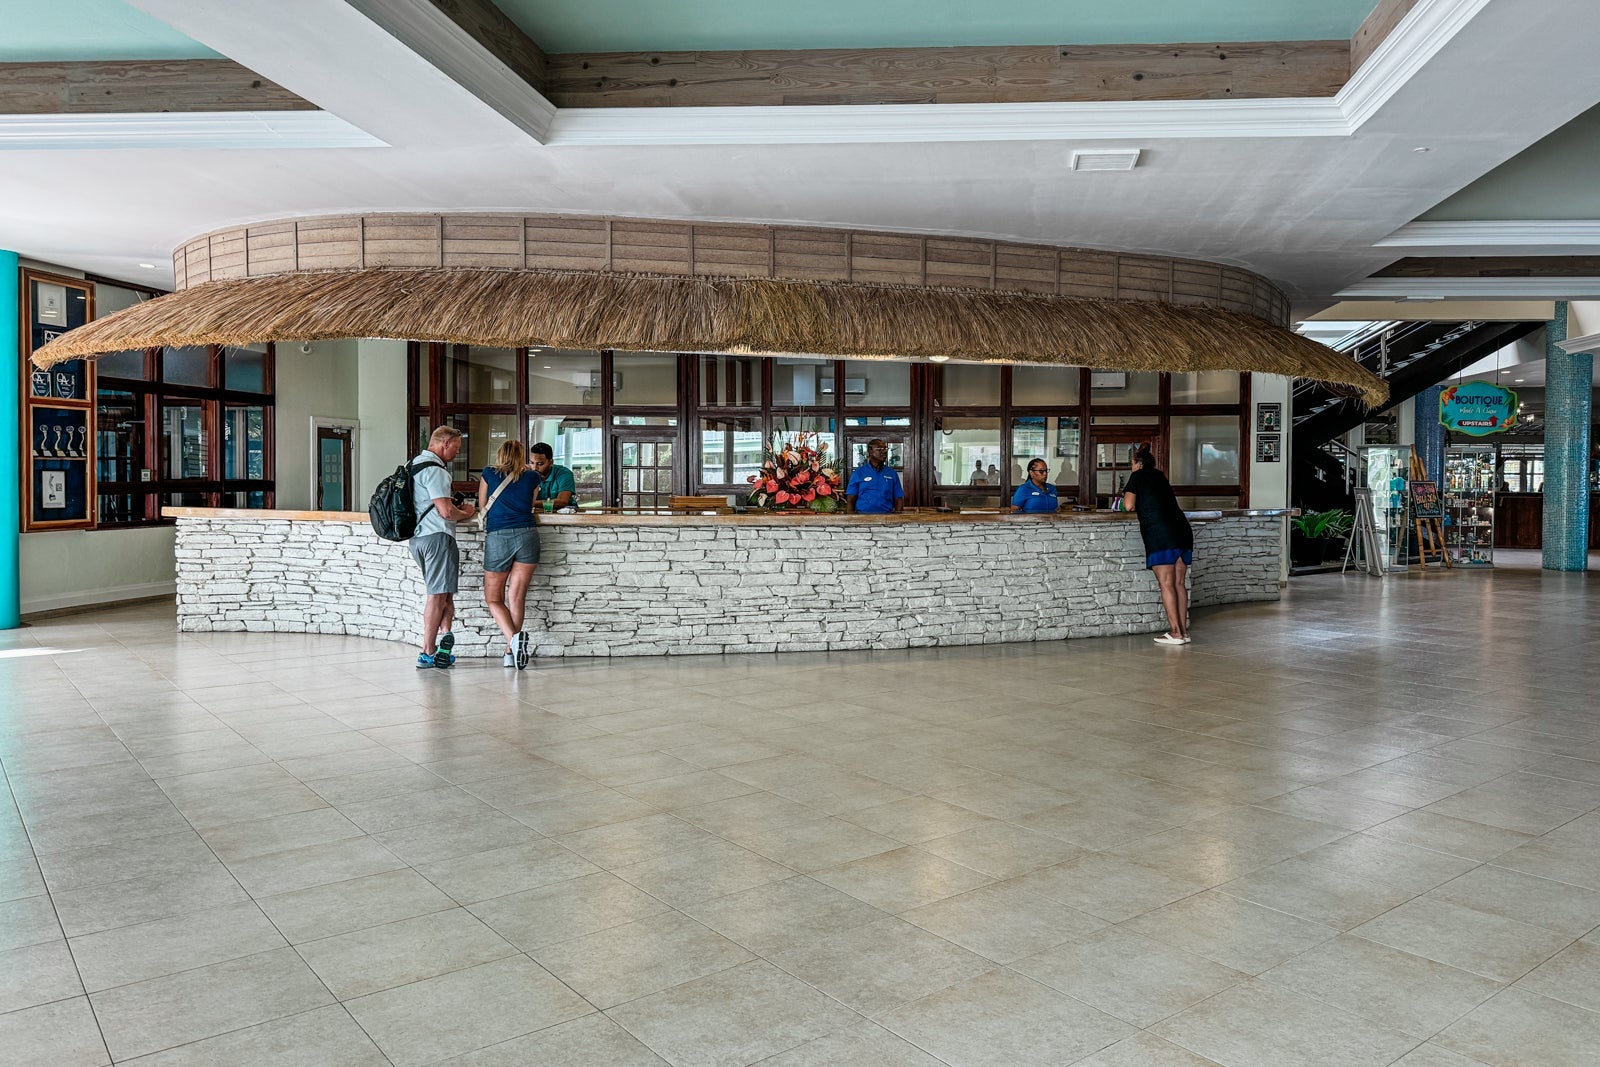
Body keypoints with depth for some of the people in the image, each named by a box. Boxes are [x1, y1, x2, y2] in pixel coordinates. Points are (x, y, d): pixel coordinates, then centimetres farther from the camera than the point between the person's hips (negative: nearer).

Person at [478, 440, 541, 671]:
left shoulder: (489, 474, 11)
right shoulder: (532, 477, 11)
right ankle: (512, 652, 4)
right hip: (527, 535, 1)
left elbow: (482, 507, 21)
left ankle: (513, 638, -17)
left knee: (493, 598, 7)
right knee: (517, 597, 6)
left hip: (497, 537, -1)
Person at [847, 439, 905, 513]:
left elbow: (899, 499, 13)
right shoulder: (858, 473, 9)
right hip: (863, 515, -2)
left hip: (886, 516, 2)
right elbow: (851, 500, 6)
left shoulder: (892, 473, 14)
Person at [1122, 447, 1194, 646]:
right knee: (1179, 583, 8)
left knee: (1166, 584, -6)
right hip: (1183, 531, 7)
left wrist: (1130, 504, 15)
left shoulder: (1137, 476, 4)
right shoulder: (1160, 476, 22)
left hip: (1159, 534, -7)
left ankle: (1175, 632, -9)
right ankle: (1183, 630, 9)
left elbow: (1129, 506, -5)